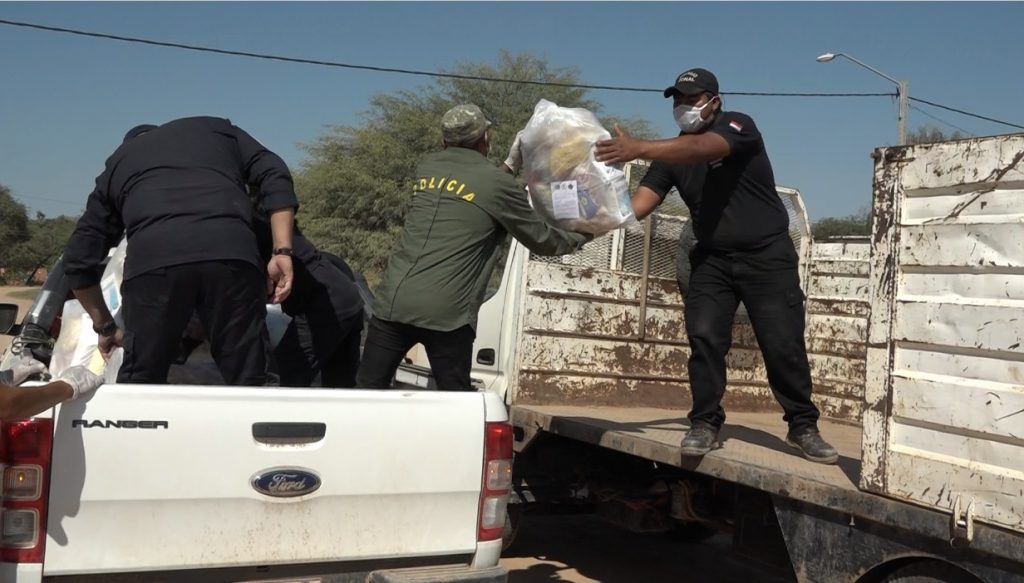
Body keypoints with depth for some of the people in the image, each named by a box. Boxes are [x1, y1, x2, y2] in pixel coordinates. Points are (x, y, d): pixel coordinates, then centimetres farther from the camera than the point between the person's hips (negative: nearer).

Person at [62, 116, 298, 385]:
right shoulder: (217, 129, 35)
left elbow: (79, 259, 31)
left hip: (152, 258, 1)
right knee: (247, 382, 7)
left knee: (138, 384, 14)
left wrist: (105, 326, 41)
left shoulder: (118, 162, 35)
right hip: (231, 253, 0)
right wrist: (282, 252, 10)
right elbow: (275, 176, 16)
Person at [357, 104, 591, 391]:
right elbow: (542, 241, 12)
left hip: (392, 301, 5)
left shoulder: (426, 168, 14)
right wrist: (586, 233, 29)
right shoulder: (498, 185, 0)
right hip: (446, 313, -4)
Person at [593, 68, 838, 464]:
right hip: (713, 258, 4)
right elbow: (641, 200, -8)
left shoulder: (738, 126, -12)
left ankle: (803, 426, 9)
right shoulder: (672, 152, 5)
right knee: (703, 337, -10)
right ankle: (705, 423, 0)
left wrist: (637, 149, -48)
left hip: (767, 255, -4)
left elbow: (702, 148, -35)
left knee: (783, 342, -4)